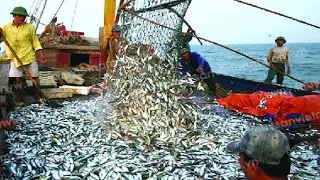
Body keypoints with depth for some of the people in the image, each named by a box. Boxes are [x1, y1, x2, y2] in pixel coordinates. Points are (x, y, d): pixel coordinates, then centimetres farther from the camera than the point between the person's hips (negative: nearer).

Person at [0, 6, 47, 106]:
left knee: (35, 77, 5)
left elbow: (35, 42, 2)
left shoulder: (30, 27, -2)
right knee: (18, 79, 2)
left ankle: (37, 97, 23)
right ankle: (23, 100, 16)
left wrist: (41, 55, -3)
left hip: (29, 57, -1)